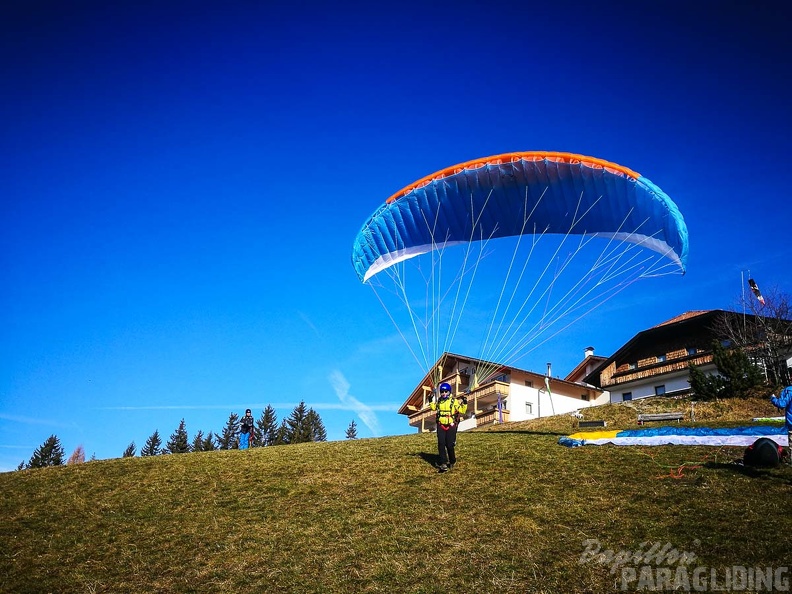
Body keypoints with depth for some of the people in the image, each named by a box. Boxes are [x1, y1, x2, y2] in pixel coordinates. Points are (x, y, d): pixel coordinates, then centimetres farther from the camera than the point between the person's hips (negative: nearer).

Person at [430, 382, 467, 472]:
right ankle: (443, 464, -1)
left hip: (451, 426, -4)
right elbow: (434, 407, 30)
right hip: (441, 426, 4)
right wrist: (431, 401, 17)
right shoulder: (439, 401, 9)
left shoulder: (454, 401, -5)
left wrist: (464, 404, -20)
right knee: (441, 445, -3)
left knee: (450, 445, 0)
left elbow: (462, 411, -7)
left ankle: (452, 462, 24)